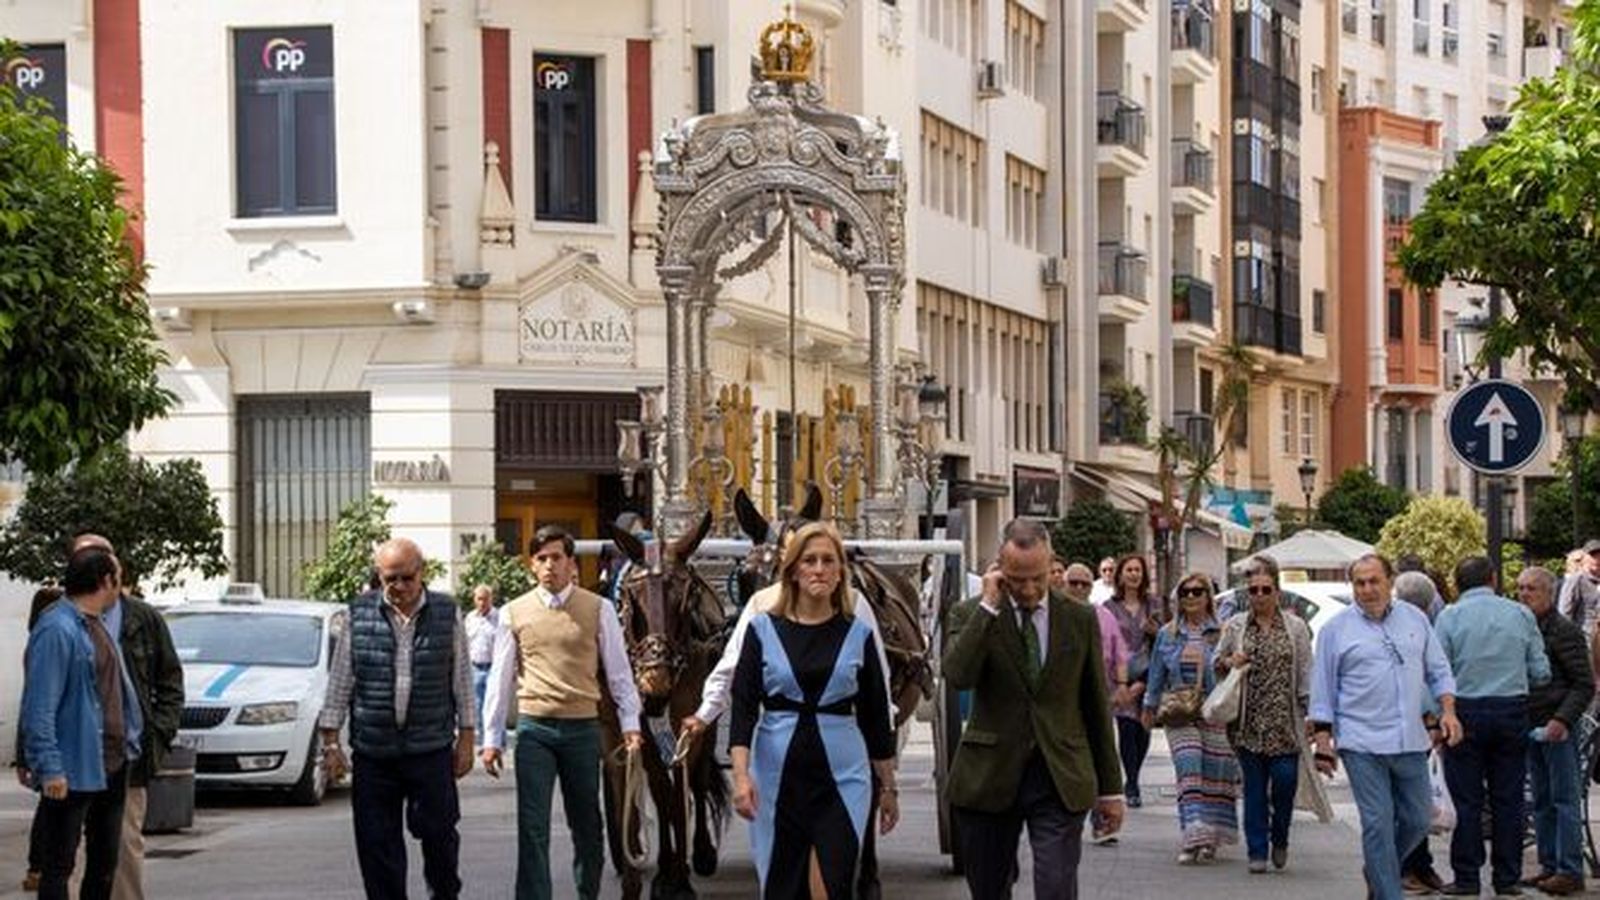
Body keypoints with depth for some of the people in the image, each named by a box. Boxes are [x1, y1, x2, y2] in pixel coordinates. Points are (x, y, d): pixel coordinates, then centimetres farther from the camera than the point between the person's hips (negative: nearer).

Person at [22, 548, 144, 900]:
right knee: (59, 866, -3)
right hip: (73, 772, -9)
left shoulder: (98, 625, 15)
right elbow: (39, 707, -20)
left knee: (105, 861, 15)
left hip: (113, 765, 9)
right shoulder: (56, 630, -16)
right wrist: (49, 768, -23)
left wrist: (131, 740, 16)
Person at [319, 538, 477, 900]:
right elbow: (339, 682, 6)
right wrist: (330, 742, 2)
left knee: (438, 833, 1)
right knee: (377, 842, 2)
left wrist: (466, 740, 5)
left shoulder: (447, 614, 4)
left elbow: (463, 681, 8)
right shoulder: (359, 615, 3)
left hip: (431, 750, 0)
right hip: (373, 752, 1)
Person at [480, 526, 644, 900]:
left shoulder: (598, 610, 1)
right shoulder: (515, 613, 3)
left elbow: (618, 671, 6)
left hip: (582, 728, 0)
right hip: (534, 729, 0)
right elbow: (500, 678, 7)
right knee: (532, 829, -5)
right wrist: (492, 738, 5)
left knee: (586, 826, 11)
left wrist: (630, 724, 1)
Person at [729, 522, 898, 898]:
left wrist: (888, 787, 11)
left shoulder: (858, 634, 4)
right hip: (778, 775, 1)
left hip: (841, 777, -1)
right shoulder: (763, 630, 2)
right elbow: (743, 706, -3)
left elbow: (876, 715, 9)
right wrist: (741, 775, -16)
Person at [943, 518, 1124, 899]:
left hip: (1061, 781, 0)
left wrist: (1110, 787, 11)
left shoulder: (1079, 620, 6)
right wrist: (989, 607, -17)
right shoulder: (971, 616, 1)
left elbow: (1097, 706, 11)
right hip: (989, 779, 0)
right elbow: (957, 676, -19)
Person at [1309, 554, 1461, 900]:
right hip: (1362, 743, -4)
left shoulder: (1414, 619, 11)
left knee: (1417, 819, 7)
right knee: (1378, 824, -6)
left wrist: (1448, 710, 2)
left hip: (1410, 741, 4)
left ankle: (1378, 872, 30)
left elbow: (1438, 671, 17)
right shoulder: (1336, 629, 2)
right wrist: (1323, 740, 0)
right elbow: (1323, 690, 5)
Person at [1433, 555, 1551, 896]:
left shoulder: (1451, 616, -4)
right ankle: (1507, 878, 11)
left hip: (1467, 713, -2)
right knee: (1508, 799, 8)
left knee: (1467, 801, 3)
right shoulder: (1520, 614, 3)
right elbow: (1541, 672, 4)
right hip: (1513, 711, 2)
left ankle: (1467, 878, 4)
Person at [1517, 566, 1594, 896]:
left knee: (1565, 799, -5)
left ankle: (1570, 871, -3)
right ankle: (1549, 865, 18)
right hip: (1531, 726, 7)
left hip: (1558, 729, -7)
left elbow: (1584, 685, -11)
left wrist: (1562, 720, -21)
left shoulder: (1564, 631, -10)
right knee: (1542, 801, 11)